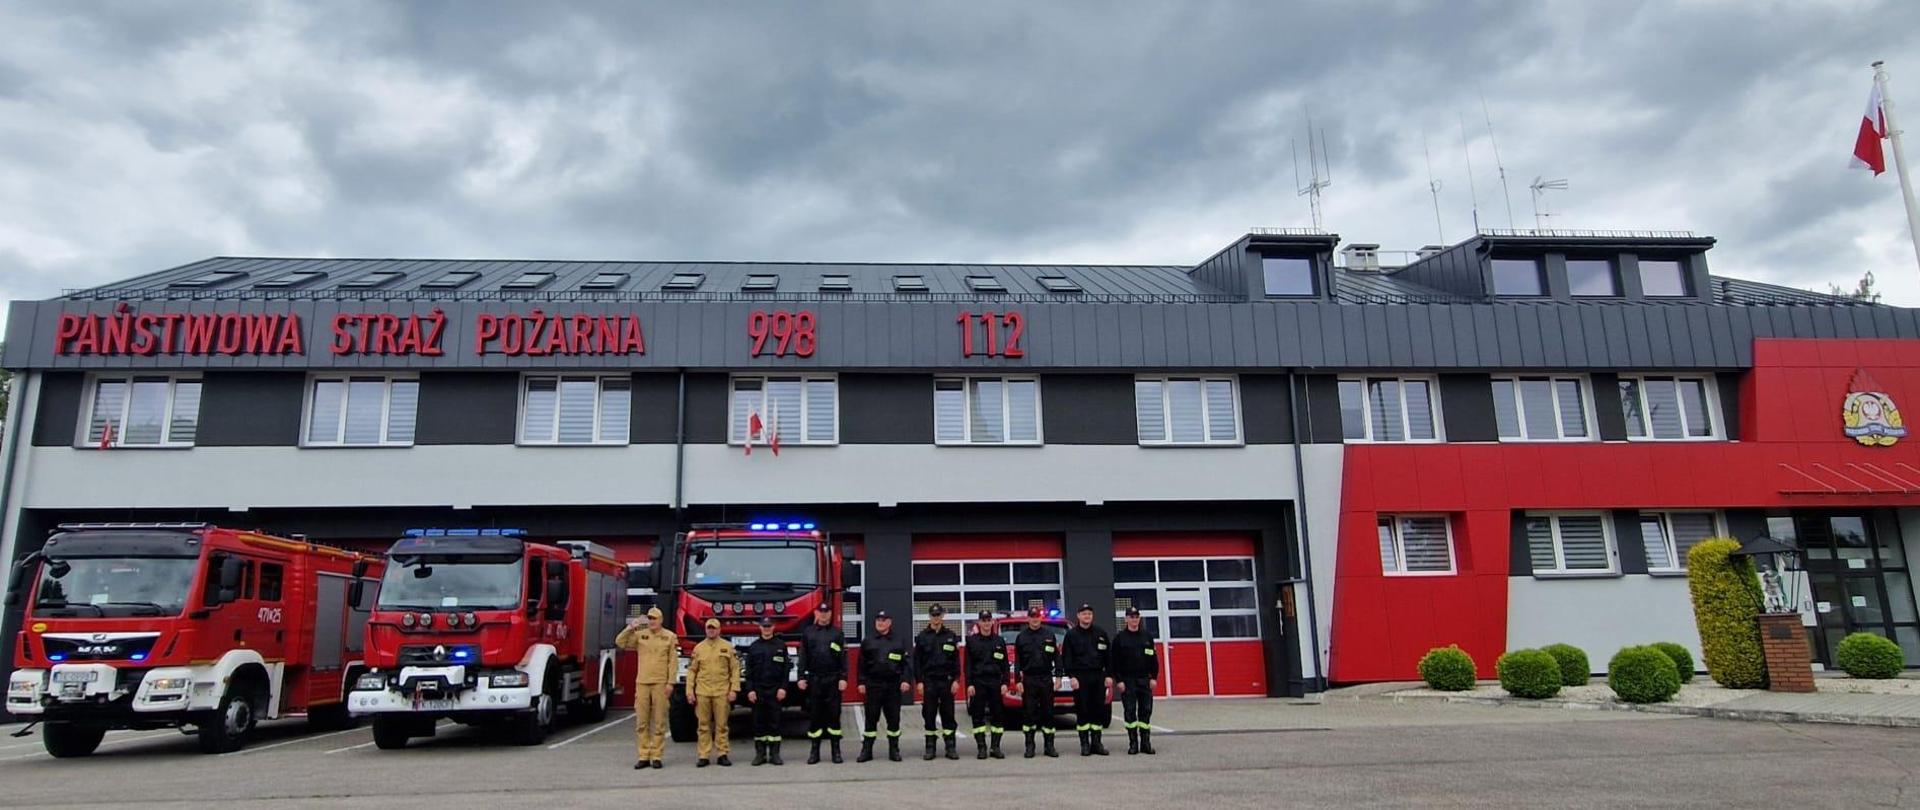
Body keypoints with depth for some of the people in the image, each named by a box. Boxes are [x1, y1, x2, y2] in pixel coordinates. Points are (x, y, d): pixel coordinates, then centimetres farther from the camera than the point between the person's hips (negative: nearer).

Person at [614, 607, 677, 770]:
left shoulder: (669, 637, 3)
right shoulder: (640, 635, 9)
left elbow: (673, 662, 0)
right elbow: (620, 642, 3)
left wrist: (670, 682, -7)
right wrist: (630, 628, -8)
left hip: (660, 683, -2)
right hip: (642, 683, 2)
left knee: (659, 722, 1)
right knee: (641, 722, 3)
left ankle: (656, 756, 7)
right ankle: (644, 756, 10)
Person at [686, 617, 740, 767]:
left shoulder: (728, 647, 4)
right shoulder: (698, 648, 8)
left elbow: (735, 669, 2)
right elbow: (691, 671, 9)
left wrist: (734, 689, -5)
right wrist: (690, 691, 2)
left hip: (722, 693, -1)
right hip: (702, 692, 1)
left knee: (721, 725, 2)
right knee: (704, 725, 5)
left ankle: (723, 755, 10)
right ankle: (703, 756, 10)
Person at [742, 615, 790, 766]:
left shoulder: (781, 646, 5)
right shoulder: (753, 647, 7)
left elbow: (785, 668, 3)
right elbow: (748, 670, 5)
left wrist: (783, 688, -6)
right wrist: (750, 690, -3)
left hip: (775, 690, -1)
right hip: (758, 690, 1)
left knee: (775, 722, 0)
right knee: (758, 722, 3)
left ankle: (774, 753, 4)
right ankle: (760, 753, 9)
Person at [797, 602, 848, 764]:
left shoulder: (837, 633, 5)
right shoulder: (807, 632, 7)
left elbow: (843, 657, 2)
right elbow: (803, 657, 6)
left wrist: (843, 678, -6)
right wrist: (801, 677, 0)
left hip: (833, 680, -1)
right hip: (814, 680, 1)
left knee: (834, 714, 1)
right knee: (814, 715, 4)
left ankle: (836, 751, 8)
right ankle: (814, 751, 11)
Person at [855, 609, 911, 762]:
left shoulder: (900, 641, 6)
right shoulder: (867, 642, 8)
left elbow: (907, 662, 2)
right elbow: (862, 664, 8)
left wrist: (906, 680, -9)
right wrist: (862, 682, 1)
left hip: (893, 685, 0)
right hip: (873, 685, 0)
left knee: (894, 718, 4)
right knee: (871, 718, 2)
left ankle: (894, 750, 14)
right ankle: (866, 750, 7)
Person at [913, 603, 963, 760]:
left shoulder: (950, 636, 6)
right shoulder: (922, 637, 5)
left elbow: (956, 660, 5)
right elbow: (917, 661, 3)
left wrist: (955, 680, -3)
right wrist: (919, 681, -4)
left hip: (946, 681, 0)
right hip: (929, 681, 0)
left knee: (948, 714, 2)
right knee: (929, 715, 2)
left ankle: (950, 747, 7)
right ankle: (930, 748, 9)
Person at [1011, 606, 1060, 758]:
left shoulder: (1049, 635, 7)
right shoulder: (1021, 637, 5)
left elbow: (1056, 656, 7)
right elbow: (1017, 660, 4)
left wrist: (1058, 675, -2)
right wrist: (1018, 680, -2)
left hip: (1046, 678, 1)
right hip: (1029, 680, -1)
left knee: (1048, 712, 3)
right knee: (1029, 713, 0)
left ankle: (1049, 746, 9)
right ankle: (1029, 746, 6)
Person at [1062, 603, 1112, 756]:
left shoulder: (1101, 632, 9)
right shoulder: (1071, 634, 2)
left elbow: (1108, 655, 10)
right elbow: (1066, 657, -1)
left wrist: (1108, 675, 3)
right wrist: (1071, 676, -10)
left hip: (1098, 676, 3)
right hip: (1080, 677, -2)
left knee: (1099, 710, 4)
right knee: (1082, 711, -1)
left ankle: (1096, 743, 12)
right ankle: (1084, 744, 5)